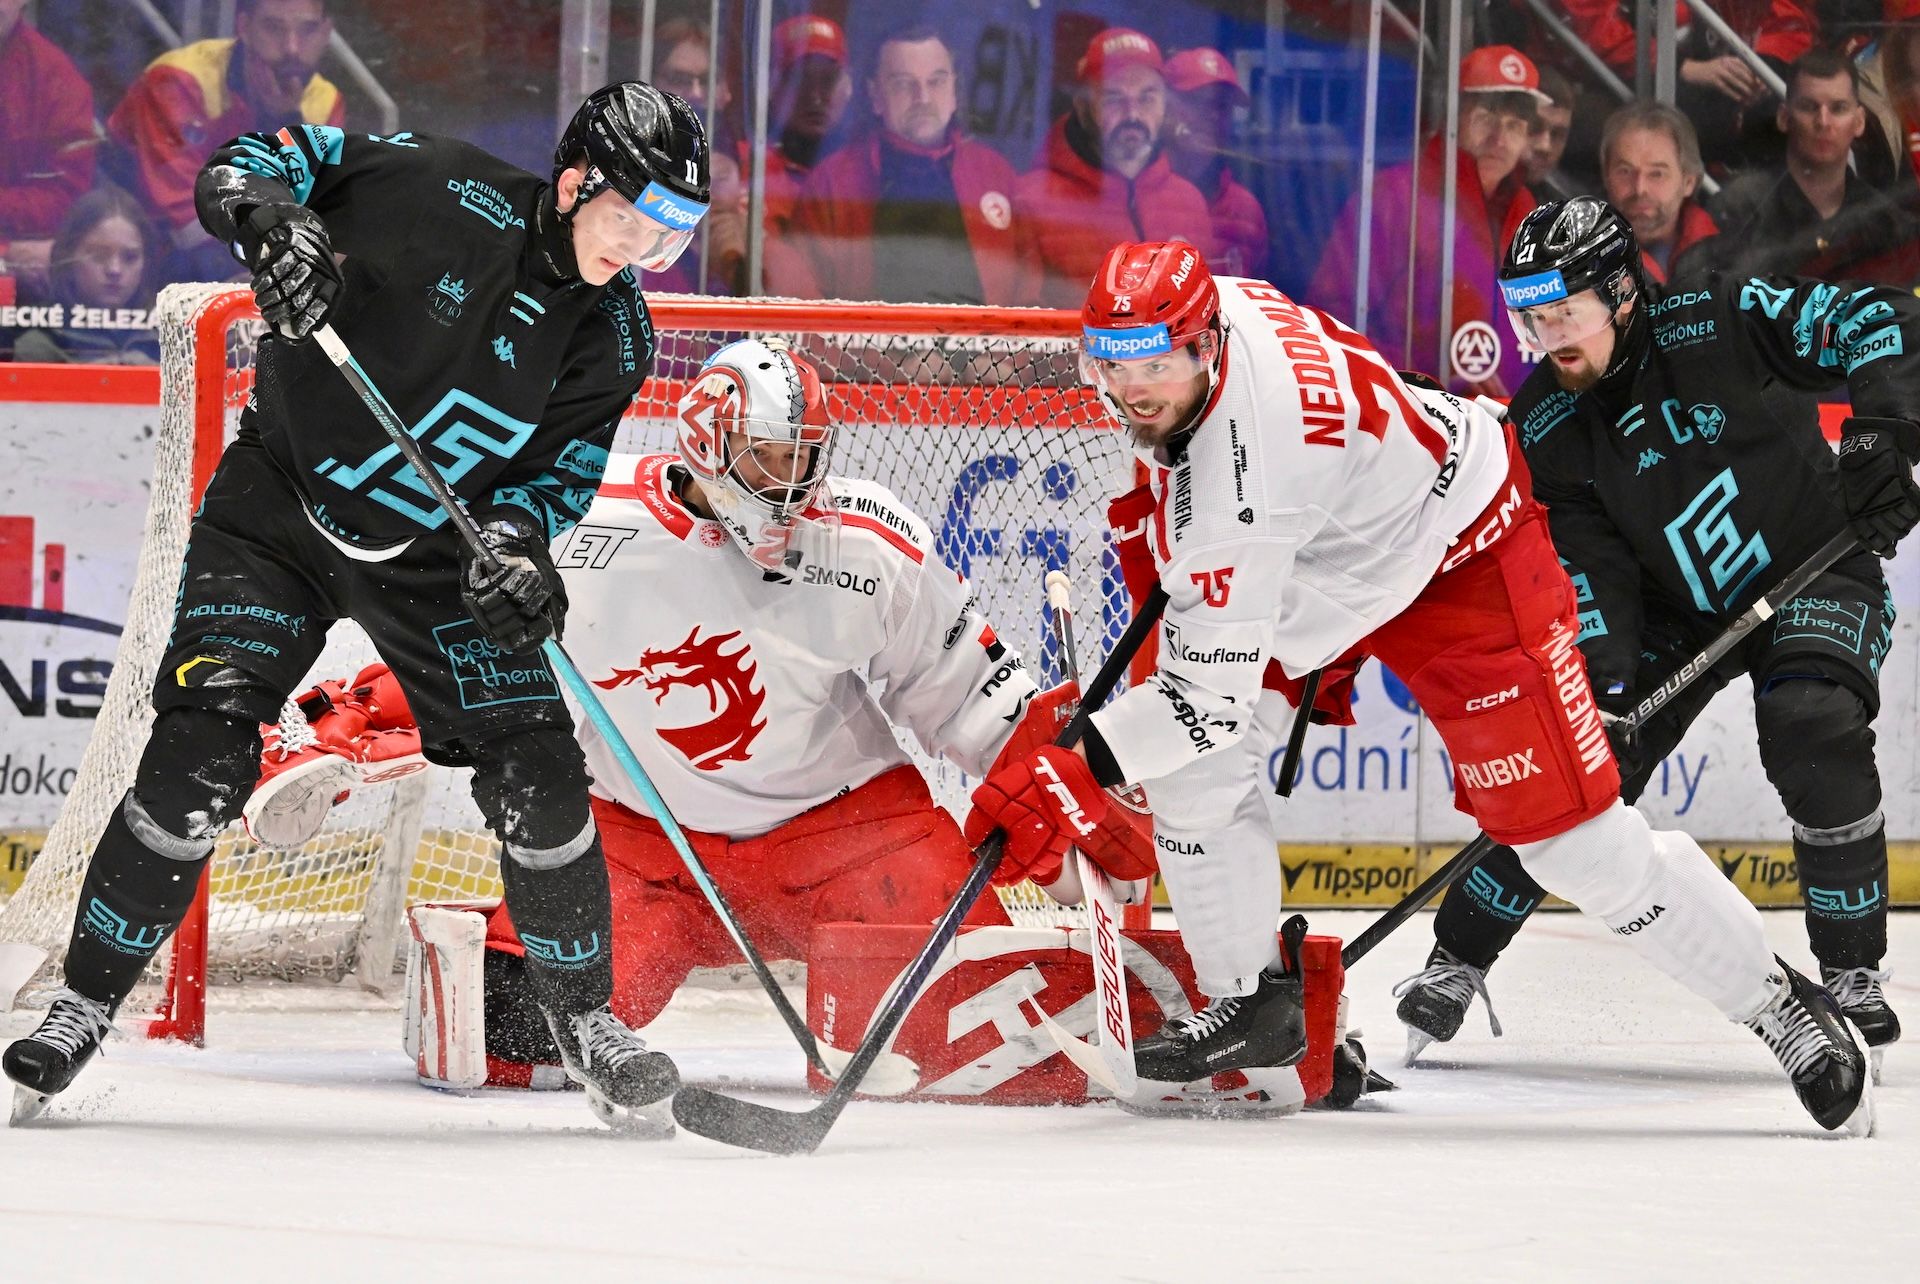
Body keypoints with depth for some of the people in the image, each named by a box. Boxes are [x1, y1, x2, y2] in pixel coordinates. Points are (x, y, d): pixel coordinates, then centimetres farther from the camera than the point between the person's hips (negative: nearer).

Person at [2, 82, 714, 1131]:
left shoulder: (613, 338, -6)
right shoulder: (447, 190, -17)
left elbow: (562, 471, -2)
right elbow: (254, 162, -10)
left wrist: (513, 539, -23)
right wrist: (266, 221, -32)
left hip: (434, 554, 3)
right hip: (282, 503, -3)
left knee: (538, 777, -5)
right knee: (202, 750, -16)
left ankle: (585, 1022, 14)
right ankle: (85, 1008, -4)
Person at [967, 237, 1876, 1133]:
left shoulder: (1236, 476, -39)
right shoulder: (1203, 308, -16)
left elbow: (1213, 691, -36)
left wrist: (1072, 780, -36)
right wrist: (1155, 511, 12)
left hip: (1461, 558, -9)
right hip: (1321, 560, 9)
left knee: (1576, 840, -11)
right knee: (1191, 762, -6)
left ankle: (1779, 1005, 5)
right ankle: (1250, 997, 10)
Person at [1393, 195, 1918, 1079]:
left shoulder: (1718, 323, -22)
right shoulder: (1545, 426, -10)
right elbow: (1585, 566, -12)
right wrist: (1605, 686, -27)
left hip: (1817, 571, -4)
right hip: (1675, 608, 4)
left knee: (1812, 731, -30)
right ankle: (1457, 962, 11)